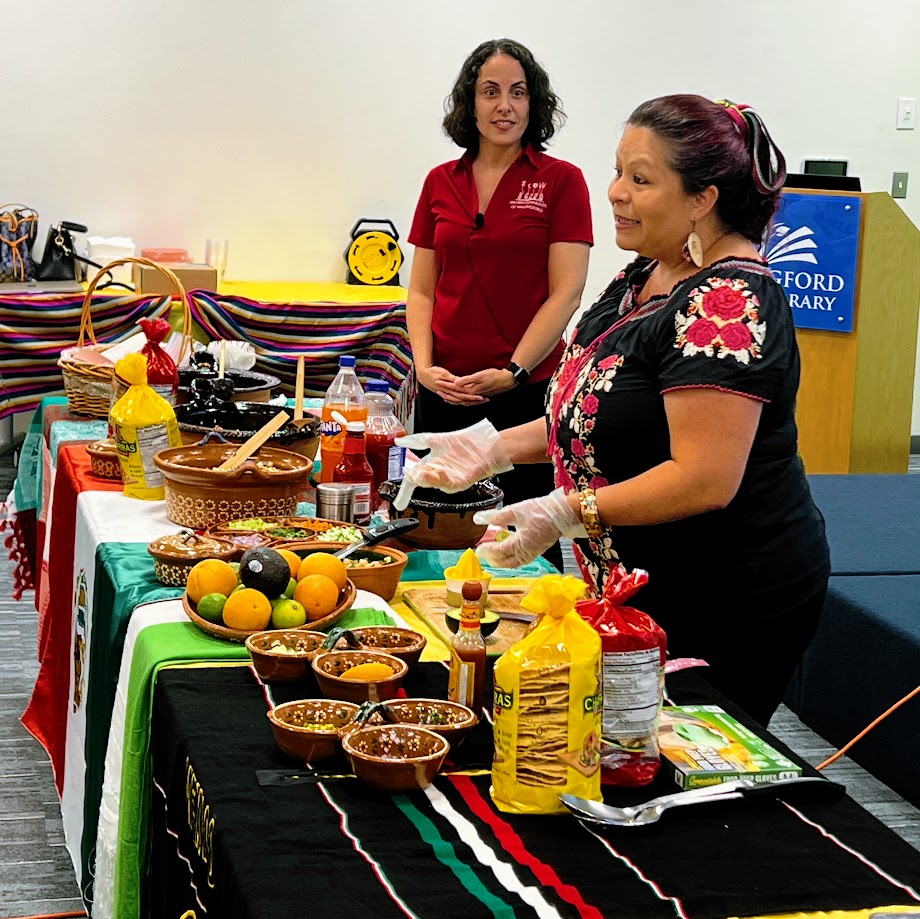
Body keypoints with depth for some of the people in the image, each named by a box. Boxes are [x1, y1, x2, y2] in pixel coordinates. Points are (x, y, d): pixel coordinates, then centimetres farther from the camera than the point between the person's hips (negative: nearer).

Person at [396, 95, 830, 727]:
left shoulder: (728, 304, -22)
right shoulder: (646, 278, 8)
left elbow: (706, 479, -27)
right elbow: (601, 414, 17)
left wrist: (568, 512, -26)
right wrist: (497, 447, 4)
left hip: (729, 610, -9)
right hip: (648, 591, 9)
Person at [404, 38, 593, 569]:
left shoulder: (561, 181, -1)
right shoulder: (441, 183, 10)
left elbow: (566, 292, -6)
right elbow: (422, 288, 12)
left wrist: (514, 371, -13)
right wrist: (425, 365, -3)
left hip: (529, 391, -4)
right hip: (446, 389, 4)